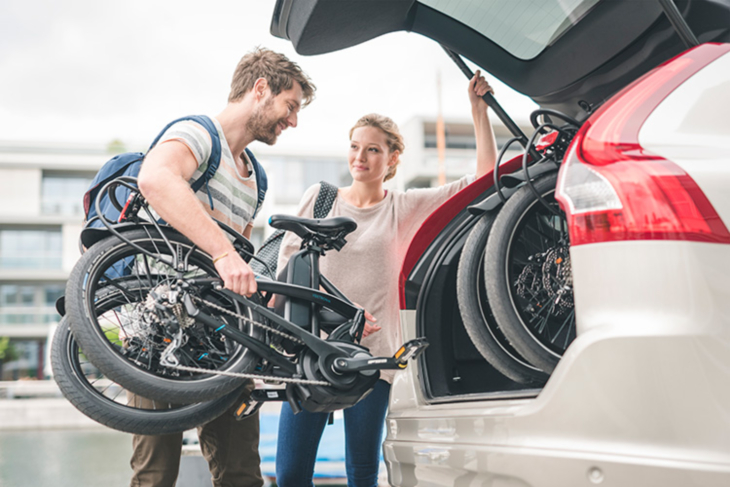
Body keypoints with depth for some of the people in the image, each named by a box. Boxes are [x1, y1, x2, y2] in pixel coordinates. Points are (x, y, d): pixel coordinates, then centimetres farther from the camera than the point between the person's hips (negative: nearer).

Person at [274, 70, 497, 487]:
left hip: (371, 356, -1)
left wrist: (478, 108, -2)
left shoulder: (405, 208, 4)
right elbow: (287, 264, 12)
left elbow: (485, 178, 1)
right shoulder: (318, 197, 8)